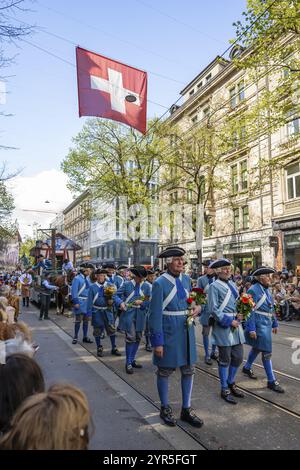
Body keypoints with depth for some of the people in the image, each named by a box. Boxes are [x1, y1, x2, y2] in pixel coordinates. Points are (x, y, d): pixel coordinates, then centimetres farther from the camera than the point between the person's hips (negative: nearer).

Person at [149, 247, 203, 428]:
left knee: (189, 370, 13)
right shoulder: (160, 283, -15)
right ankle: (165, 408, 32)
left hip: (187, 331, 6)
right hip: (168, 333, -6)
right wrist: (157, 342, -14)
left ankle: (186, 409, 31)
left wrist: (198, 307, -4)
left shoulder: (186, 279, 4)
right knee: (165, 371, 11)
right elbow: (155, 314, -14)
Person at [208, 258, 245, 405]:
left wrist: (239, 315, 1)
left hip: (236, 324, 7)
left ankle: (231, 383, 33)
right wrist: (229, 321, -17)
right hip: (223, 325, -7)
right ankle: (224, 390, 19)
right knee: (225, 359, 3)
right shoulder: (214, 286, -10)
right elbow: (213, 309, -14)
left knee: (238, 357, 13)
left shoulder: (232, 284, 12)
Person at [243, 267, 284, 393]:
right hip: (259, 324, -9)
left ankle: (247, 368, 41)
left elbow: (271, 308, 16)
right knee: (267, 352, -3)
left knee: (257, 347, 22)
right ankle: (271, 381, 9)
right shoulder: (253, 290, -17)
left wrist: (275, 324, 18)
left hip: (267, 323, 9)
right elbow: (250, 311, -18)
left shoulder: (267, 289, 9)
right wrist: (251, 329, -19)